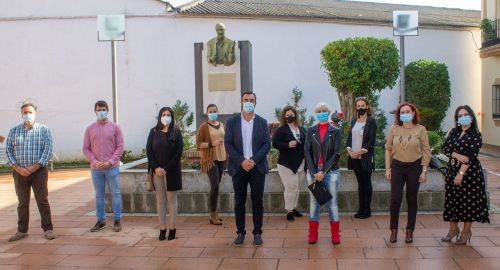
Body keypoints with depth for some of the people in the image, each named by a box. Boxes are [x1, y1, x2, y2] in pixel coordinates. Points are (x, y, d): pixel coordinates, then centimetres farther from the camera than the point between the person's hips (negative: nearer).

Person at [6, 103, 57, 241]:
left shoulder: (44, 130, 1)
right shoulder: (14, 131, 8)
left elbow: (48, 150, -6)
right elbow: (8, 151, 4)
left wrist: (34, 167, -13)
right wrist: (18, 168, -9)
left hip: (39, 171, -2)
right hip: (19, 172, 2)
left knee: (42, 201, -1)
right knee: (22, 202, 9)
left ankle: (48, 229, 5)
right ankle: (22, 230, 18)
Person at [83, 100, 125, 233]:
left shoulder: (115, 127, 1)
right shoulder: (90, 129, 6)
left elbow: (120, 146, -2)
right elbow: (86, 149, 6)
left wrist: (110, 162, -12)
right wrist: (95, 162, -9)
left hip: (112, 167, -2)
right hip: (96, 168, 2)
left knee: (115, 194, 3)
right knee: (99, 195, 9)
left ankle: (117, 220, 12)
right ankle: (101, 220, 19)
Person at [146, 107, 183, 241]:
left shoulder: (176, 132, 1)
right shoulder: (154, 132, 8)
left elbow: (179, 152, -7)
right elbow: (148, 150, 3)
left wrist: (166, 168, -13)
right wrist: (155, 167, -10)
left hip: (172, 171, -2)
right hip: (157, 171, 2)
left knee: (171, 199, 2)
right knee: (160, 200, 5)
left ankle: (172, 228, 7)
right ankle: (162, 228, 10)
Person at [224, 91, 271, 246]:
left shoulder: (262, 122, 6)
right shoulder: (232, 122, 3)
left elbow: (267, 144, -1)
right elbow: (228, 144, -2)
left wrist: (253, 160, -14)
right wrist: (242, 161, -13)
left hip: (257, 167, 0)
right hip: (239, 167, 0)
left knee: (257, 201, 4)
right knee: (239, 201, 5)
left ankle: (257, 233, 13)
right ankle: (240, 232, 14)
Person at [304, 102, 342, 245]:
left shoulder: (335, 131, 2)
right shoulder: (311, 131, 6)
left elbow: (336, 153, -4)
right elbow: (307, 152, 1)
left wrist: (324, 171, -12)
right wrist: (314, 172, -10)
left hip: (331, 172, -1)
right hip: (313, 172, 2)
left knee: (332, 202, 2)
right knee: (313, 202, 6)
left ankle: (335, 234, 10)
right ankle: (313, 234, 13)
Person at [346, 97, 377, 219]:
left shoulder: (371, 121, -5)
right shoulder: (354, 122, 12)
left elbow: (371, 141, -11)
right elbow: (349, 137, 11)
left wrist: (360, 152, -17)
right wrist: (349, 150, -6)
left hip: (365, 158, -5)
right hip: (354, 158, 5)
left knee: (366, 183, 1)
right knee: (360, 183, 10)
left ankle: (367, 210, 7)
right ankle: (361, 209, 15)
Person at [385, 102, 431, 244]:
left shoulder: (420, 129, -2)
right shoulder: (394, 129, 0)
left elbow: (426, 151, 0)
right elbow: (388, 149, 5)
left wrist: (424, 170, -4)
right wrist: (388, 168, 2)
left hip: (414, 167, -1)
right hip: (397, 166, 1)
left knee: (412, 199, 8)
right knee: (395, 199, -3)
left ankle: (410, 231, 19)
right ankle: (394, 231, 11)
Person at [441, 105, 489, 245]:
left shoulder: (475, 135, -9)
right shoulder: (453, 132, 8)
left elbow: (471, 156, -15)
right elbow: (445, 148, 1)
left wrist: (461, 173, -20)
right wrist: (458, 155, -17)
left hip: (469, 172, -5)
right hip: (452, 170, 5)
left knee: (468, 201, 2)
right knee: (452, 200, 9)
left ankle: (466, 232, 16)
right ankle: (453, 229, 22)